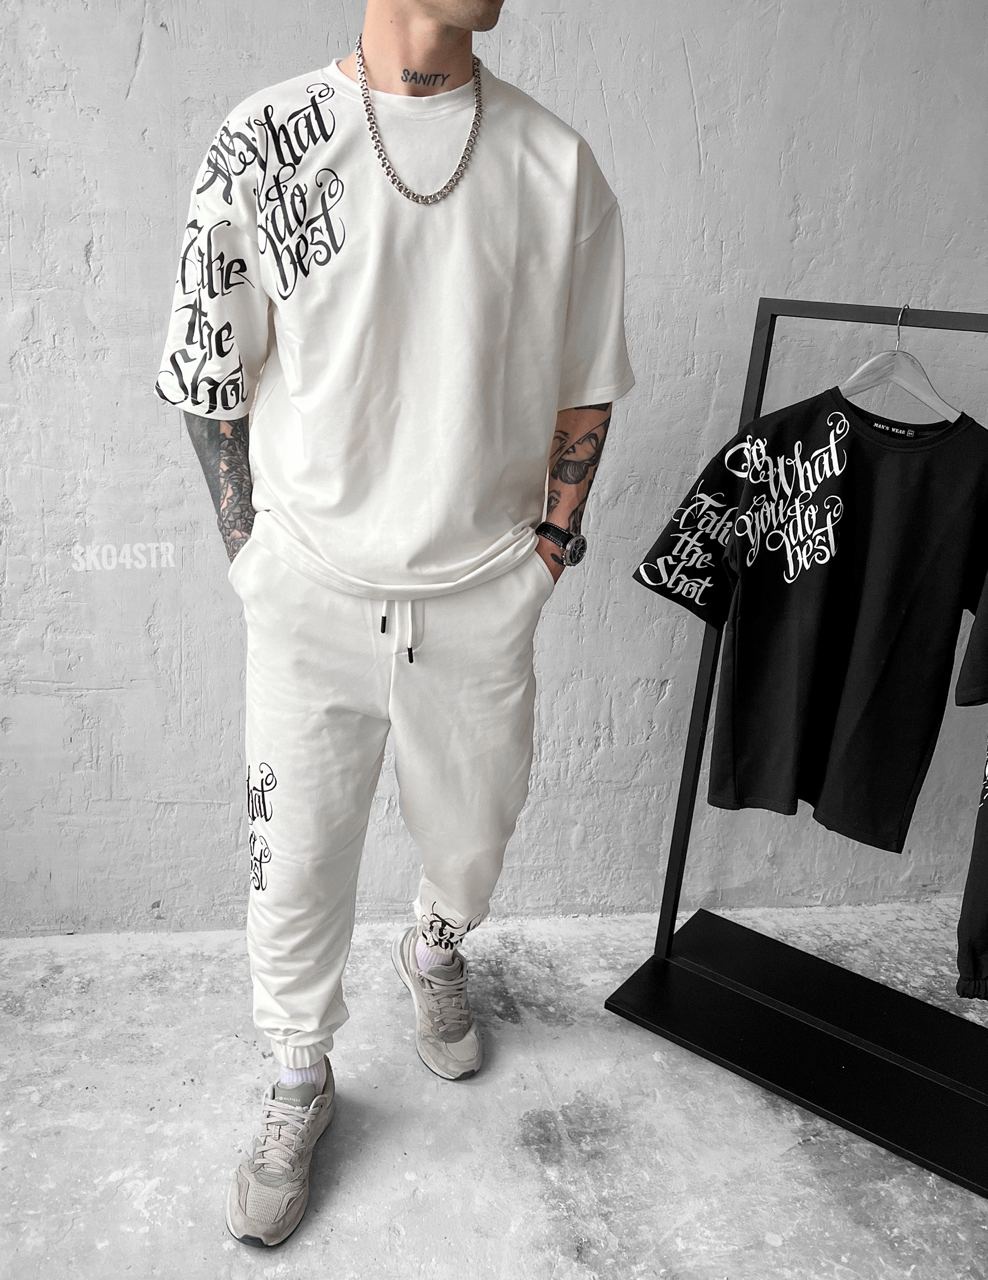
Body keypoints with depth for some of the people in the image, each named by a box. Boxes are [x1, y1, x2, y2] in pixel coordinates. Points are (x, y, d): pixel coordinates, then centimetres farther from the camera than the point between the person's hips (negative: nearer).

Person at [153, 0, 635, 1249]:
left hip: (484, 597, 2)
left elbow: (585, 390, 6)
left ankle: (435, 954, 55)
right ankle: (300, 1082, 38)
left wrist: (546, 549, 4)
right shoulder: (259, 145, -6)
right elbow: (213, 385, -1)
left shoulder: (556, 162, -1)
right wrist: (263, 561, 1)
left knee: (473, 839, 18)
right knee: (295, 869, 9)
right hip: (314, 593, -1)